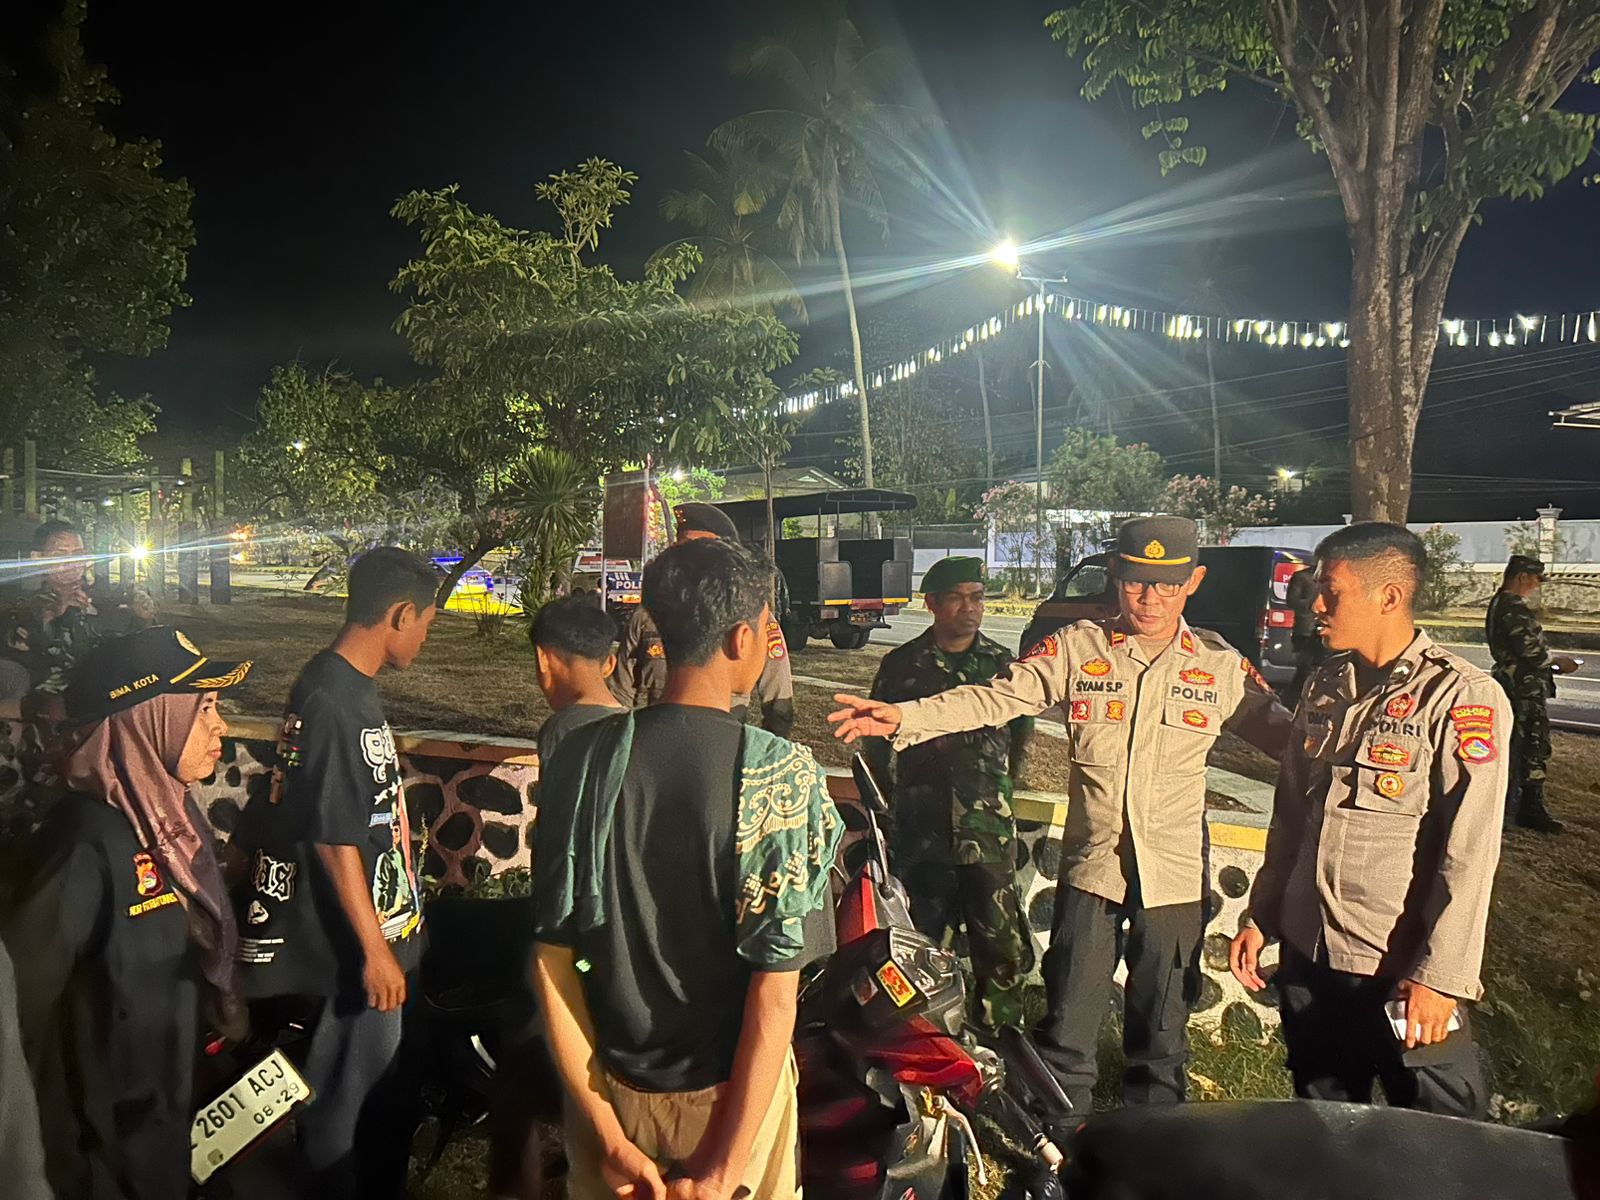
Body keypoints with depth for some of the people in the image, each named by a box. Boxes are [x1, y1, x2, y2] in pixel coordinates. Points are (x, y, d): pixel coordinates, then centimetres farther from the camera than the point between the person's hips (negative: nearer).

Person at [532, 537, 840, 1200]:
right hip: (729, 1095, -2)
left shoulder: (582, 756, -11)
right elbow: (775, 994, -21)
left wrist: (610, 1137, -4)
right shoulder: (781, 773, -21)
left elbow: (551, 959, -9)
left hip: (608, 1091, 3)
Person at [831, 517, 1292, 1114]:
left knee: (1161, 1032, 17)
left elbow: (1278, 730, 10)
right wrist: (903, 717, -20)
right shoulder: (1076, 649, -3)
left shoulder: (1222, 666, 2)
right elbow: (994, 699, -8)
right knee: (1066, 1031, 7)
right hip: (1091, 865, -1)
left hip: (1176, 876, 1)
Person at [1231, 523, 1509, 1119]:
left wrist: (1440, 975, -17)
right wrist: (1260, 917, 12)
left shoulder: (1460, 697, -13)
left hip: (1400, 970, -6)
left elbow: (1470, 853, -16)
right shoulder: (1326, 686, 9)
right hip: (1308, 954, 6)